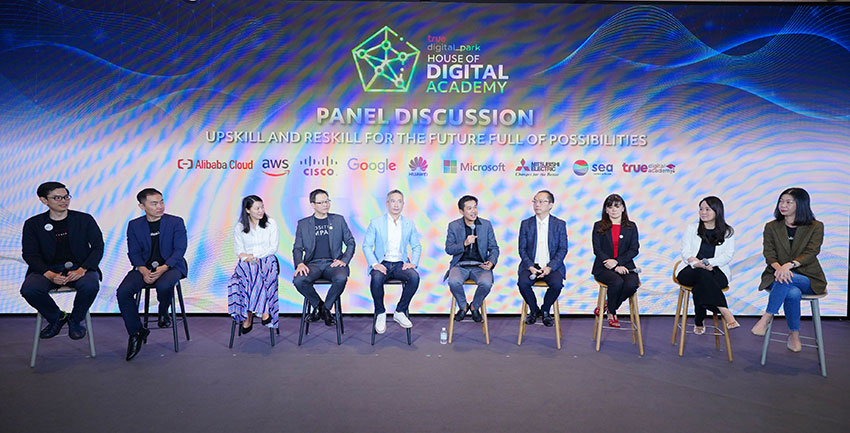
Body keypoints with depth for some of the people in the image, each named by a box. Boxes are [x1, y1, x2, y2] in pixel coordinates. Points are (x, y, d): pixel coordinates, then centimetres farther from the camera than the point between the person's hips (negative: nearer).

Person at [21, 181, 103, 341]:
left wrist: (82, 269, -17)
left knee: (90, 285, -34)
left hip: (80, 268, -1)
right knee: (29, 289, -30)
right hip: (48, 269, 1)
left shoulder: (85, 219, 7)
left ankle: (76, 319, -2)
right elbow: (29, 254, 2)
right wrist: (49, 275, -17)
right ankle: (56, 318, 1)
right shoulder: (32, 224, 9)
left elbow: (98, 247, 2)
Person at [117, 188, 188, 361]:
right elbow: (133, 253, 5)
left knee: (163, 286, -36)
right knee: (122, 292, -23)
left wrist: (163, 268, -20)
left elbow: (179, 250, -5)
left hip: (171, 266, -3)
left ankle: (163, 313, -1)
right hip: (145, 267, 3)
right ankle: (136, 333, -5)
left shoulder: (176, 222, 2)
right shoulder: (134, 225, 9)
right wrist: (144, 271, -15)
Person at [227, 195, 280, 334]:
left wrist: (254, 255, -11)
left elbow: (273, 248, 1)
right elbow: (239, 251, 6)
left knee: (255, 276, -34)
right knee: (251, 274, -34)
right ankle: (264, 312, -34)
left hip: (267, 260, -1)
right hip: (247, 263, 1)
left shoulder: (271, 224, 8)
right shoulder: (239, 228, 12)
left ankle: (248, 317, -35)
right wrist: (249, 258, -15)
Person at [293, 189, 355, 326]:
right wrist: (299, 263, -11)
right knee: (298, 280, -31)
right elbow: (297, 248, 10)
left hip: (333, 263, 0)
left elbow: (350, 242, 13)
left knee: (341, 278, -35)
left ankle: (326, 308, -7)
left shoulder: (338, 220, 13)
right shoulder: (303, 224, 14)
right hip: (312, 264, 1)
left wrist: (344, 260, -4)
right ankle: (317, 304, -1)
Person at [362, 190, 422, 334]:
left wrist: (413, 262, -6)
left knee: (414, 277, -30)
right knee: (376, 278, -35)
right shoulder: (375, 223, 4)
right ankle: (380, 314, -10)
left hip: (400, 264, 2)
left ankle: (400, 312, -9)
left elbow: (416, 246, 13)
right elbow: (366, 246, 1)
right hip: (382, 264, -2)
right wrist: (374, 264, -15)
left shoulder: (409, 224, 11)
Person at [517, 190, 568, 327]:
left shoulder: (560, 224, 4)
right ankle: (534, 310, 2)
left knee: (557, 284, -30)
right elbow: (522, 249, 4)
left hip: (552, 266, -1)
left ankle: (545, 310, 0)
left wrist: (549, 267, -15)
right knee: (522, 283, -28)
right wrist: (530, 267, -13)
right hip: (531, 265, 1)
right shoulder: (526, 224, 6)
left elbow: (563, 249, -1)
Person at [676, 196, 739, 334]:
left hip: (717, 272, -1)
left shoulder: (728, 232, 14)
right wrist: (698, 264, -18)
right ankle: (726, 313, -37)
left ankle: (699, 323, -23)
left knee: (699, 287, -36)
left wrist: (708, 263, -18)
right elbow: (685, 253, 5)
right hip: (692, 271, 1)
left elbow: (728, 255, 0)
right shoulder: (692, 228, 17)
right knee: (703, 274, -38)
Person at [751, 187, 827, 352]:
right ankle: (794, 335, -19)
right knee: (793, 293, -35)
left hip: (808, 278, -1)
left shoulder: (815, 227, 5)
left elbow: (811, 253, -9)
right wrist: (779, 267, -24)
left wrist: (790, 265, -28)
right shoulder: (771, 227, 11)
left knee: (785, 280, -37)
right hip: (776, 275, 1)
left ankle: (766, 318, -27)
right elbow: (769, 253, 0)